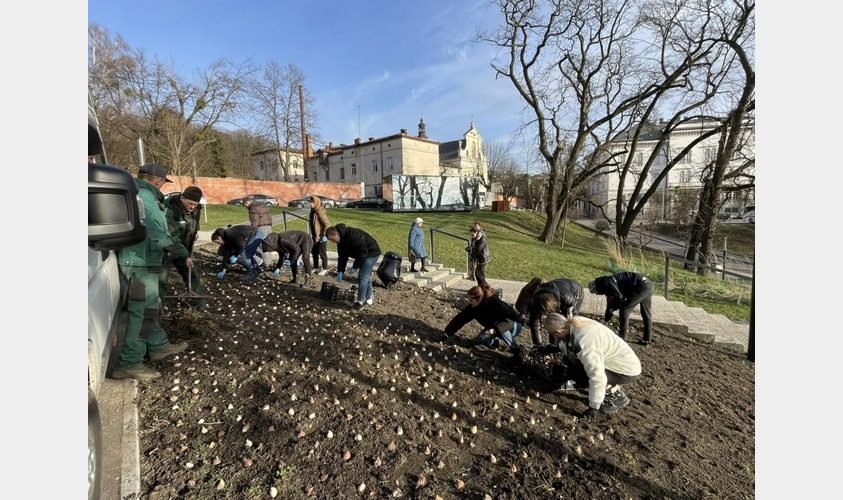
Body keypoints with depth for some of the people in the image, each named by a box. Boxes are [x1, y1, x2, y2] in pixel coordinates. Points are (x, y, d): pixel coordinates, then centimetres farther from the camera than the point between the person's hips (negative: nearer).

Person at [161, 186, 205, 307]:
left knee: (192, 275, 12)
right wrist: (185, 256, -27)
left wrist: (189, 252, 8)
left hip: (184, 249, 6)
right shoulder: (170, 210, -26)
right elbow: (172, 237, -28)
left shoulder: (196, 209, -5)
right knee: (162, 279, -6)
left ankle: (199, 301, 25)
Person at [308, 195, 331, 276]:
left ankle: (325, 269, 12)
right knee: (314, 252, 17)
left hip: (321, 237, -9)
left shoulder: (320, 212, -21)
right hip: (315, 236, 9)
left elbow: (327, 224, -25)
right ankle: (315, 267, 32)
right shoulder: (313, 211, 7)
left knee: (322, 253, 1)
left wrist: (323, 235, -23)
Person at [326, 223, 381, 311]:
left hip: (371, 253, -10)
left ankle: (361, 302, -1)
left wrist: (355, 266, -23)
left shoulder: (352, 235, -31)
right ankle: (369, 299, 27)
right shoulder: (341, 241, 0)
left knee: (363, 277, -10)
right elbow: (342, 256, 6)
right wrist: (340, 271, -2)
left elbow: (363, 251, -28)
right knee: (366, 276, 15)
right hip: (364, 254, 10)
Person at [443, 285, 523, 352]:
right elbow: (461, 318, -13)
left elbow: (510, 319, -36)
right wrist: (447, 333, -12)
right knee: (481, 339, -13)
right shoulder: (472, 306, -17)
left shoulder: (495, 303, -35)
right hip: (494, 327, 6)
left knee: (499, 328, -37)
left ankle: (516, 350, -15)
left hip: (514, 324, -6)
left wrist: (494, 330, -45)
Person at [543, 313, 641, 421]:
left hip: (628, 371, -8)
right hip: (620, 360, 8)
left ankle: (618, 396, 3)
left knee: (581, 376, -18)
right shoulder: (576, 322, -11)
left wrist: (593, 407, -19)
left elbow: (597, 377, -30)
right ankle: (613, 386, 19)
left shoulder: (584, 344, -34)